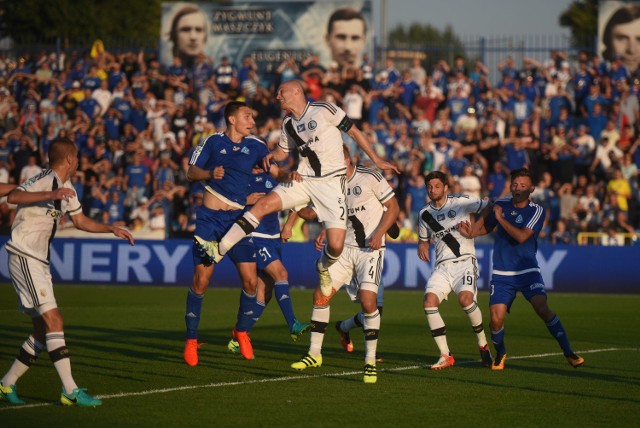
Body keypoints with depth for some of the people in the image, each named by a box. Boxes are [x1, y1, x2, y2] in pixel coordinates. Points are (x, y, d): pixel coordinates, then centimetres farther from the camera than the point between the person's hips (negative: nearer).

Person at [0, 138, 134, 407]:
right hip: (23, 258, -10)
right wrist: (50, 195, -39)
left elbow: (81, 221, 26)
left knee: (43, 330, 9)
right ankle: (71, 392, -19)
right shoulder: (46, 181, -14)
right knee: (53, 320, -16)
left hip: (39, 263, 10)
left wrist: (112, 229, 14)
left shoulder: (66, 189, 16)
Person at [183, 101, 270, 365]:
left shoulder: (255, 145, 9)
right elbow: (191, 172, 4)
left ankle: (241, 331, 18)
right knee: (201, 280, -7)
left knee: (250, 281, -7)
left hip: (237, 219, 3)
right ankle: (191, 339, 6)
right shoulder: (212, 142, 3)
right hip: (210, 218, -2)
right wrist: (210, 173, -15)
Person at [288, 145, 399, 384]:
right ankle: (314, 354, 9)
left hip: (370, 249, -6)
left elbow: (393, 207, -5)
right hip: (344, 248, 6)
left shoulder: (370, 177, -9)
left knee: (368, 301, -18)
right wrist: (323, 234, 4)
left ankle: (370, 361, -7)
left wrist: (379, 233, -17)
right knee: (320, 294, -3)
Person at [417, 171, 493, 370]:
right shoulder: (425, 214, 15)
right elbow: (424, 239, 28)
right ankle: (445, 356, -11)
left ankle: (483, 344, -6)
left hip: (465, 261, -4)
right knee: (429, 301, -19)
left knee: (465, 298, -29)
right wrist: (422, 246, 8)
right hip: (442, 266, 4)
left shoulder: (461, 202, 1)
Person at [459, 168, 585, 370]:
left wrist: (500, 218, -13)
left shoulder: (536, 211, -6)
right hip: (501, 273, 2)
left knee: (542, 308, -22)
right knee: (496, 319, -10)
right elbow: (486, 227, 22)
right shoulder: (500, 204, 5)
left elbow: (521, 236, -20)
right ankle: (500, 354, 19)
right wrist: (471, 232, 2)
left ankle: (568, 352, -12)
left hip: (527, 270, -2)